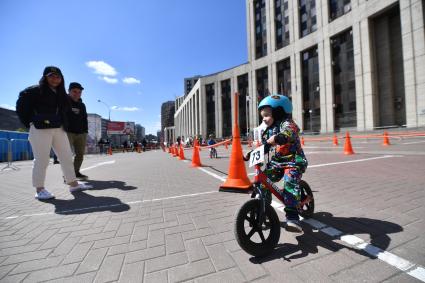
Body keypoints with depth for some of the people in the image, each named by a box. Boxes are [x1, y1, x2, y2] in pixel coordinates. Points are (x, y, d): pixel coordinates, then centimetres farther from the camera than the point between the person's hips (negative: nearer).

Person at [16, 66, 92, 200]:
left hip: (59, 129, 6)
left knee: (67, 157, 5)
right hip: (40, 129, -6)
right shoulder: (35, 91, -2)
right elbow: (21, 106, -4)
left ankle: (73, 184, 12)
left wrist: (61, 123, 11)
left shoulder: (61, 94, 15)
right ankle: (39, 190, 9)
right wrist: (29, 123, -4)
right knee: (41, 160, -2)